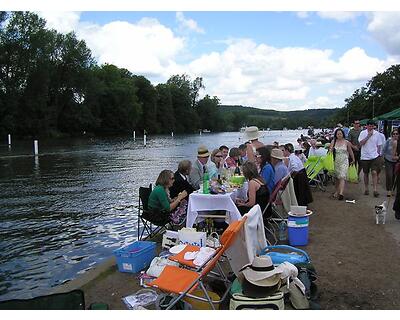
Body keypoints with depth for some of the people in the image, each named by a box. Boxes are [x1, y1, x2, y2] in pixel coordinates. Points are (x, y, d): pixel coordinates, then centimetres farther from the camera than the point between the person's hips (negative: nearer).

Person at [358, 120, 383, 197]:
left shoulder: (376, 133, 1)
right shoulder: (363, 133, -4)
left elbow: (378, 145, 10)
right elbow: (361, 143, -15)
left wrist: (377, 153, 6)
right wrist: (368, 136, -18)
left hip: (374, 157, 0)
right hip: (365, 157, 0)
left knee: (374, 172, -11)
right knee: (366, 173, 11)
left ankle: (375, 190, -10)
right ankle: (366, 189, 23)